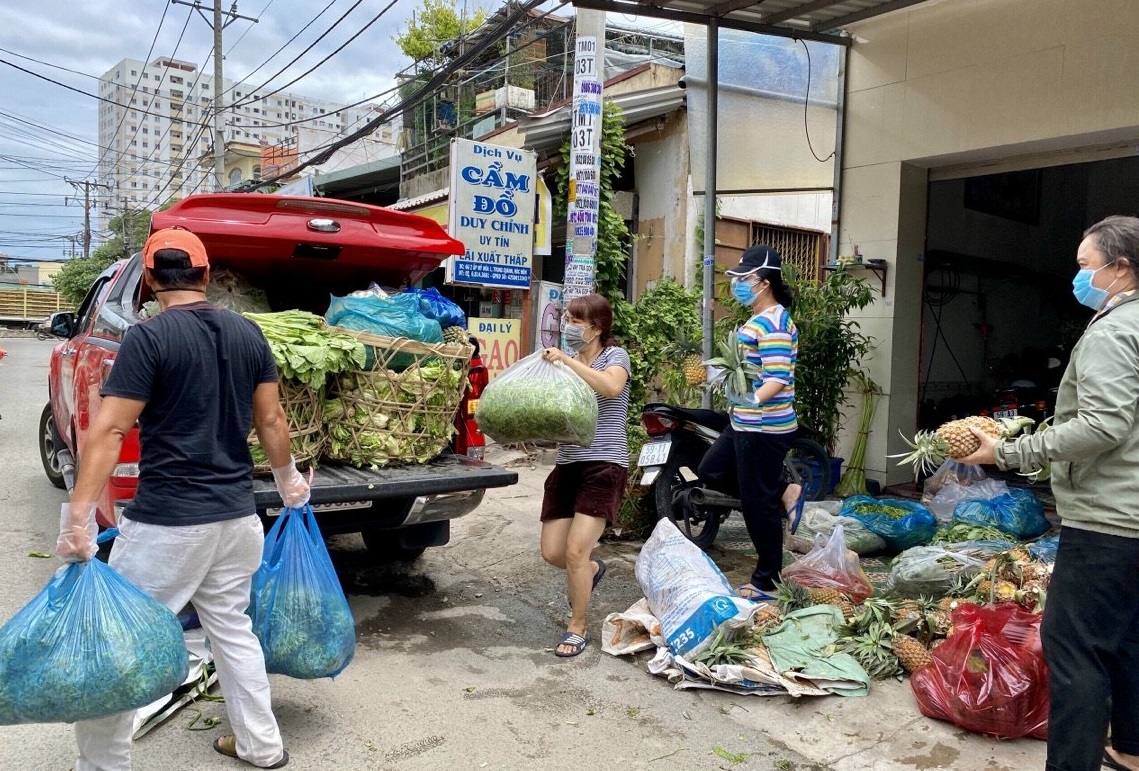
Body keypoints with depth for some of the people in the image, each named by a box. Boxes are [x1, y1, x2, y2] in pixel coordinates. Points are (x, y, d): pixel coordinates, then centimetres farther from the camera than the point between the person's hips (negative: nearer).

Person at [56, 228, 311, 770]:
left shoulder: (149, 337, -12)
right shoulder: (249, 334, 4)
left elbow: (110, 430, -16)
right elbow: (271, 421, 9)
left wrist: (79, 514, -15)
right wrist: (288, 480, 22)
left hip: (166, 521, -6)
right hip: (236, 515, 6)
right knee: (231, 626, 19)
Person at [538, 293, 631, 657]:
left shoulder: (614, 355, -2)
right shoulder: (568, 362, 17)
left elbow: (611, 386, -26)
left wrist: (566, 360, -25)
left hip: (603, 466, -6)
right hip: (567, 465, 7)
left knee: (575, 551, -11)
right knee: (552, 552, 6)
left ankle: (577, 629, 10)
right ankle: (592, 570, 40)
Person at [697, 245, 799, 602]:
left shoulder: (774, 323, -19)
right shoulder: (758, 319, 11)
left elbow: (777, 379, -29)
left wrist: (754, 399, -45)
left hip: (764, 428, -10)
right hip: (744, 423, 10)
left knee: (758, 502, 0)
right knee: (710, 472, 18)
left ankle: (767, 582, 15)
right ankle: (783, 491, 23)